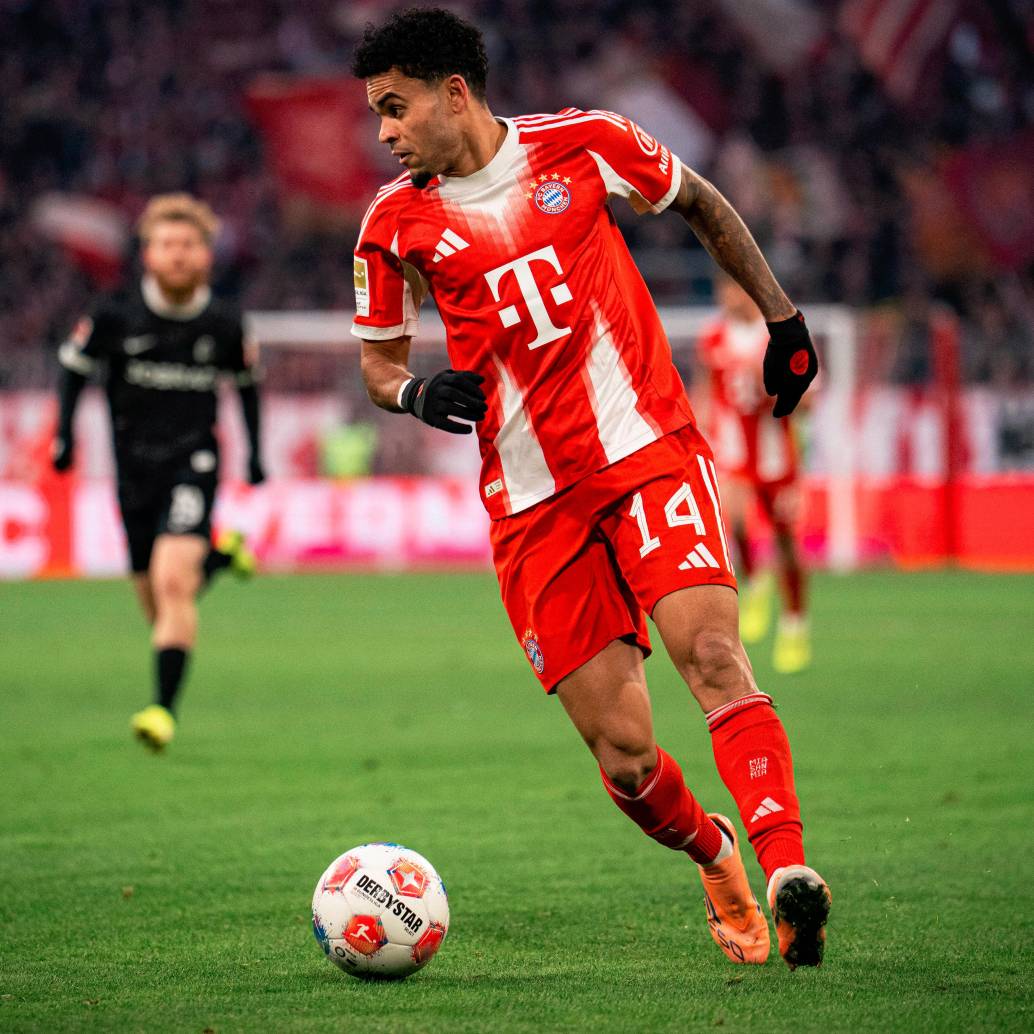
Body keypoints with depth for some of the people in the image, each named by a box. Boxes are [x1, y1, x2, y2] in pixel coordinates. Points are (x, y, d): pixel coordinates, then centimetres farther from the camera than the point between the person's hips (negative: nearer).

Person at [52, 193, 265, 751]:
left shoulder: (223, 324, -3)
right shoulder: (115, 315, -6)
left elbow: (247, 382, 16)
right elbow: (74, 364, 9)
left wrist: (255, 452, 15)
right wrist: (65, 433, -1)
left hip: (193, 461, -2)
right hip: (134, 469, 2)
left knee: (173, 580, -23)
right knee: (155, 608, 8)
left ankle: (165, 706, -21)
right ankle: (219, 552, 40)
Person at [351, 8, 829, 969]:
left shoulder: (582, 144, 1)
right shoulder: (396, 223, 4)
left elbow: (699, 205, 19)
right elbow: (378, 359, 16)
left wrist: (781, 317, 19)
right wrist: (416, 394, -6)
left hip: (648, 448, -1)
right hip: (532, 504, 1)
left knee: (711, 652, -26)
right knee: (624, 757, -4)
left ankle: (786, 872, -32)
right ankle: (713, 854, 26)